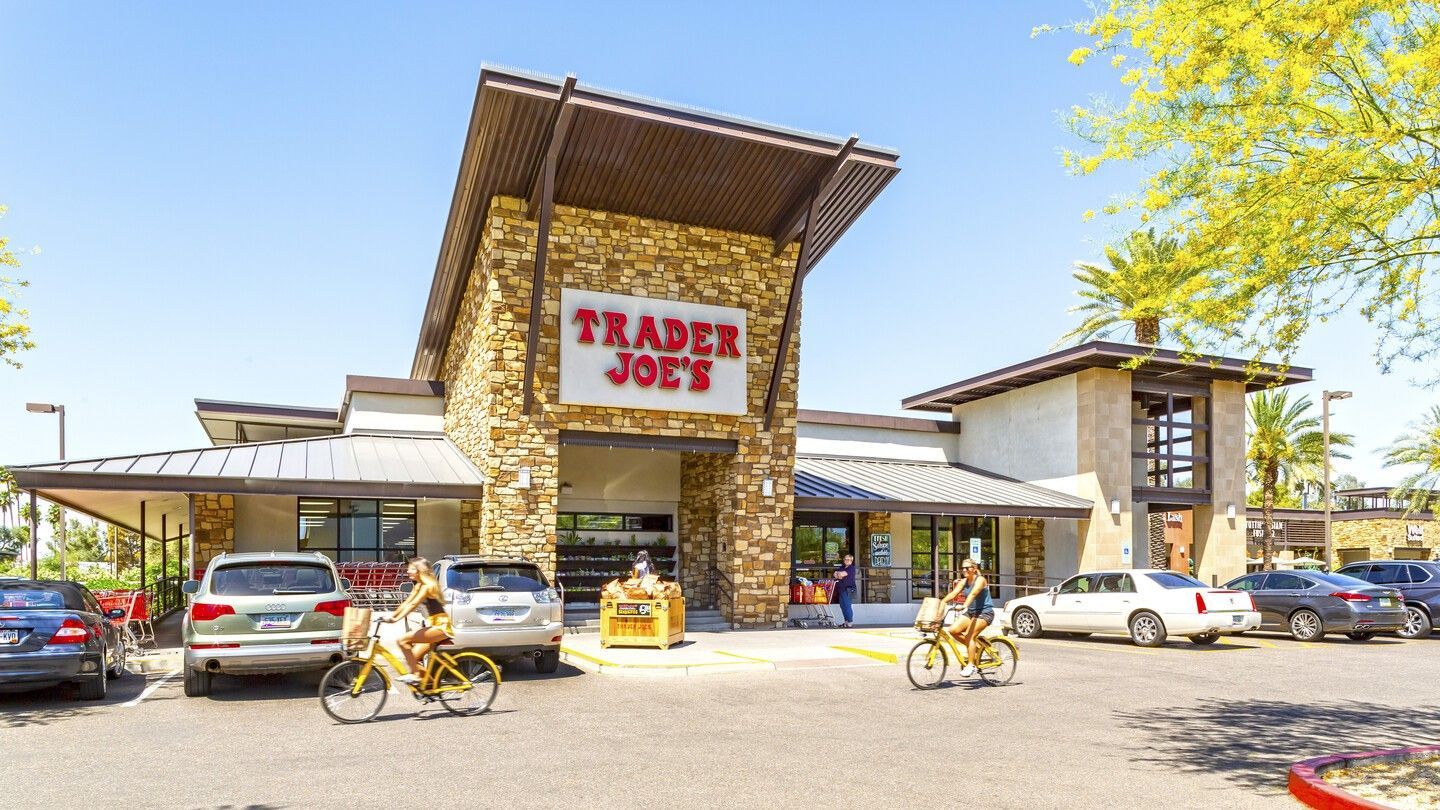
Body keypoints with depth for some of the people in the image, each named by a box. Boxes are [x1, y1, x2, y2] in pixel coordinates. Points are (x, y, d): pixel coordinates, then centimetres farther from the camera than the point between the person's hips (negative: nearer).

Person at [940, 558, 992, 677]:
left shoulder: (980, 580, -13)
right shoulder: (963, 582, 7)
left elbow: (973, 594, -30)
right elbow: (953, 593, -5)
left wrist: (964, 605, -46)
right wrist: (940, 603, -19)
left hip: (985, 612, -7)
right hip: (971, 612, 7)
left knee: (969, 636, -21)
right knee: (953, 630, -11)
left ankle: (970, 666, -14)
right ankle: (974, 648, 9)